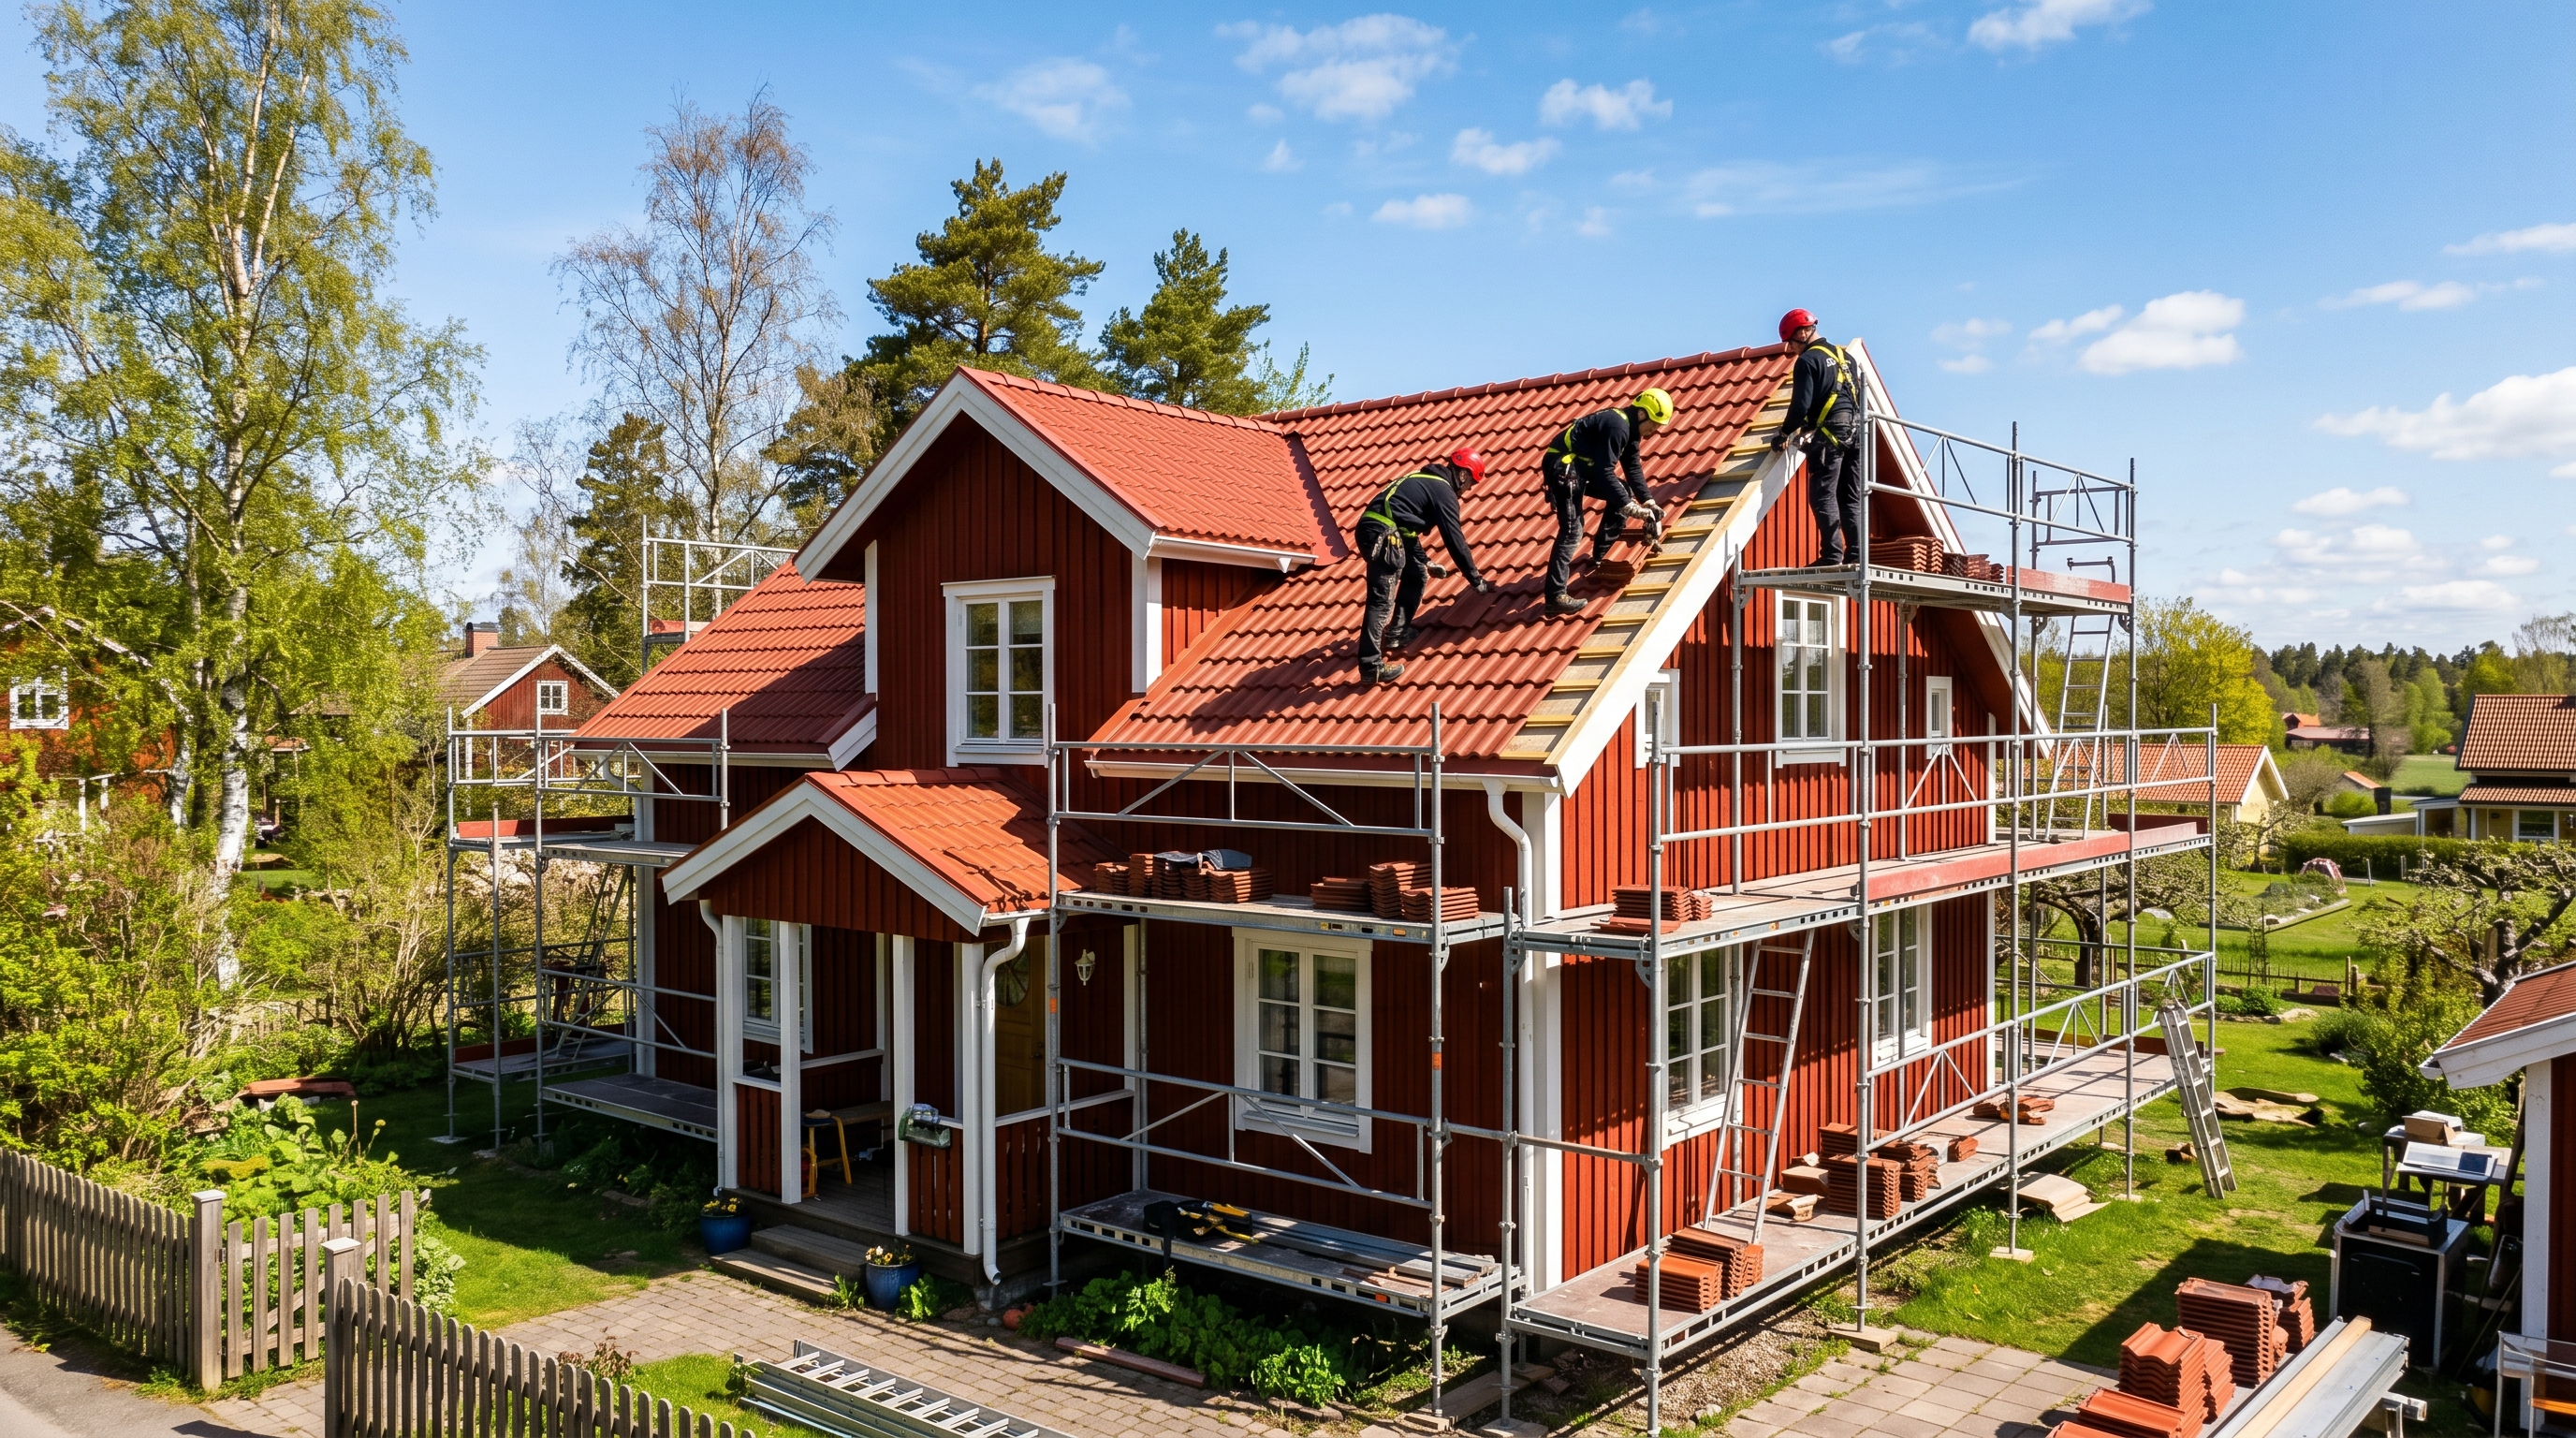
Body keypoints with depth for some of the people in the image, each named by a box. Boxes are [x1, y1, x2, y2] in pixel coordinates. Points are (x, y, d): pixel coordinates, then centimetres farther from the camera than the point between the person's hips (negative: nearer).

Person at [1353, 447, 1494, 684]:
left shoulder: (1426, 481, 26)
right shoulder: (1443, 491, -2)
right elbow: (1455, 540, -3)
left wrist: (1425, 562, 39)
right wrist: (1477, 581, 4)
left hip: (1374, 530, 10)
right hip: (1383, 535, -10)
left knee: (1416, 574, 25)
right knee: (1382, 601, -11)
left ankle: (1398, 633, 28)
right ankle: (1371, 667, -13)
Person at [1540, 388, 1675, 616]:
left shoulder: (1629, 426, 10)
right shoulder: (1617, 426, -22)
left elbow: (1633, 467, 13)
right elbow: (1604, 472, -27)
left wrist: (1648, 501, 3)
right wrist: (1629, 506, -25)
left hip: (1580, 466, 11)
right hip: (1564, 468, -11)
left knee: (1623, 491, 16)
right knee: (1572, 531, -17)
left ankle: (1598, 558, 17)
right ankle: (1556, 597, -21)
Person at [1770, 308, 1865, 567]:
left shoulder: (1808, 360, -5)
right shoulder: (1845, 355, 20)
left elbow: (1801, 403, -13)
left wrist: (1785, 433, 1)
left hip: (1830, 433, -8)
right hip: (1856, 432, 8)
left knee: (1823, 496, -7)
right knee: (1852, 498, 8)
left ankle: (1832, 554, -14)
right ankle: (1856, 554, 4)